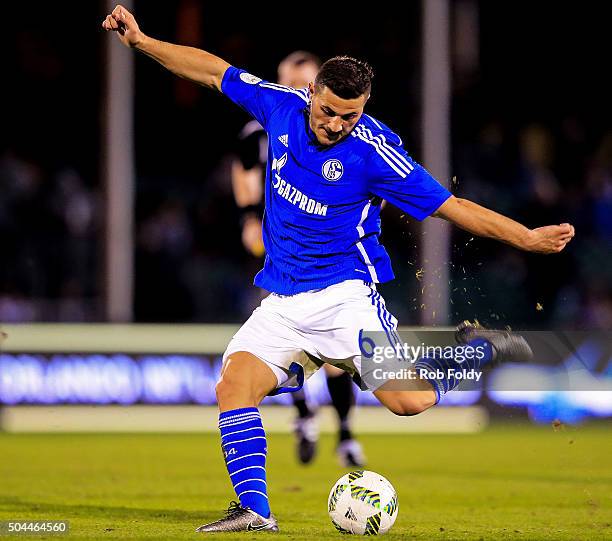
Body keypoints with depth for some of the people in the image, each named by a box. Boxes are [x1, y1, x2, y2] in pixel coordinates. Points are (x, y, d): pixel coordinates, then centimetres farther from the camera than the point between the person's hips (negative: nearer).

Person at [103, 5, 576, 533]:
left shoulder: (373, 150, -13)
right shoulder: (281, 105, -1)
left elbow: (451, 207, -10)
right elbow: (214, 71, 12)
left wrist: (527, 237, -15)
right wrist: (141, 41, 13)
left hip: (343, 294, -4)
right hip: (282, 304, 4)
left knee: (410, 400, -20)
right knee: (234, 384, -19)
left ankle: (475, 349, 9)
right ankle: (254, 510, -17)